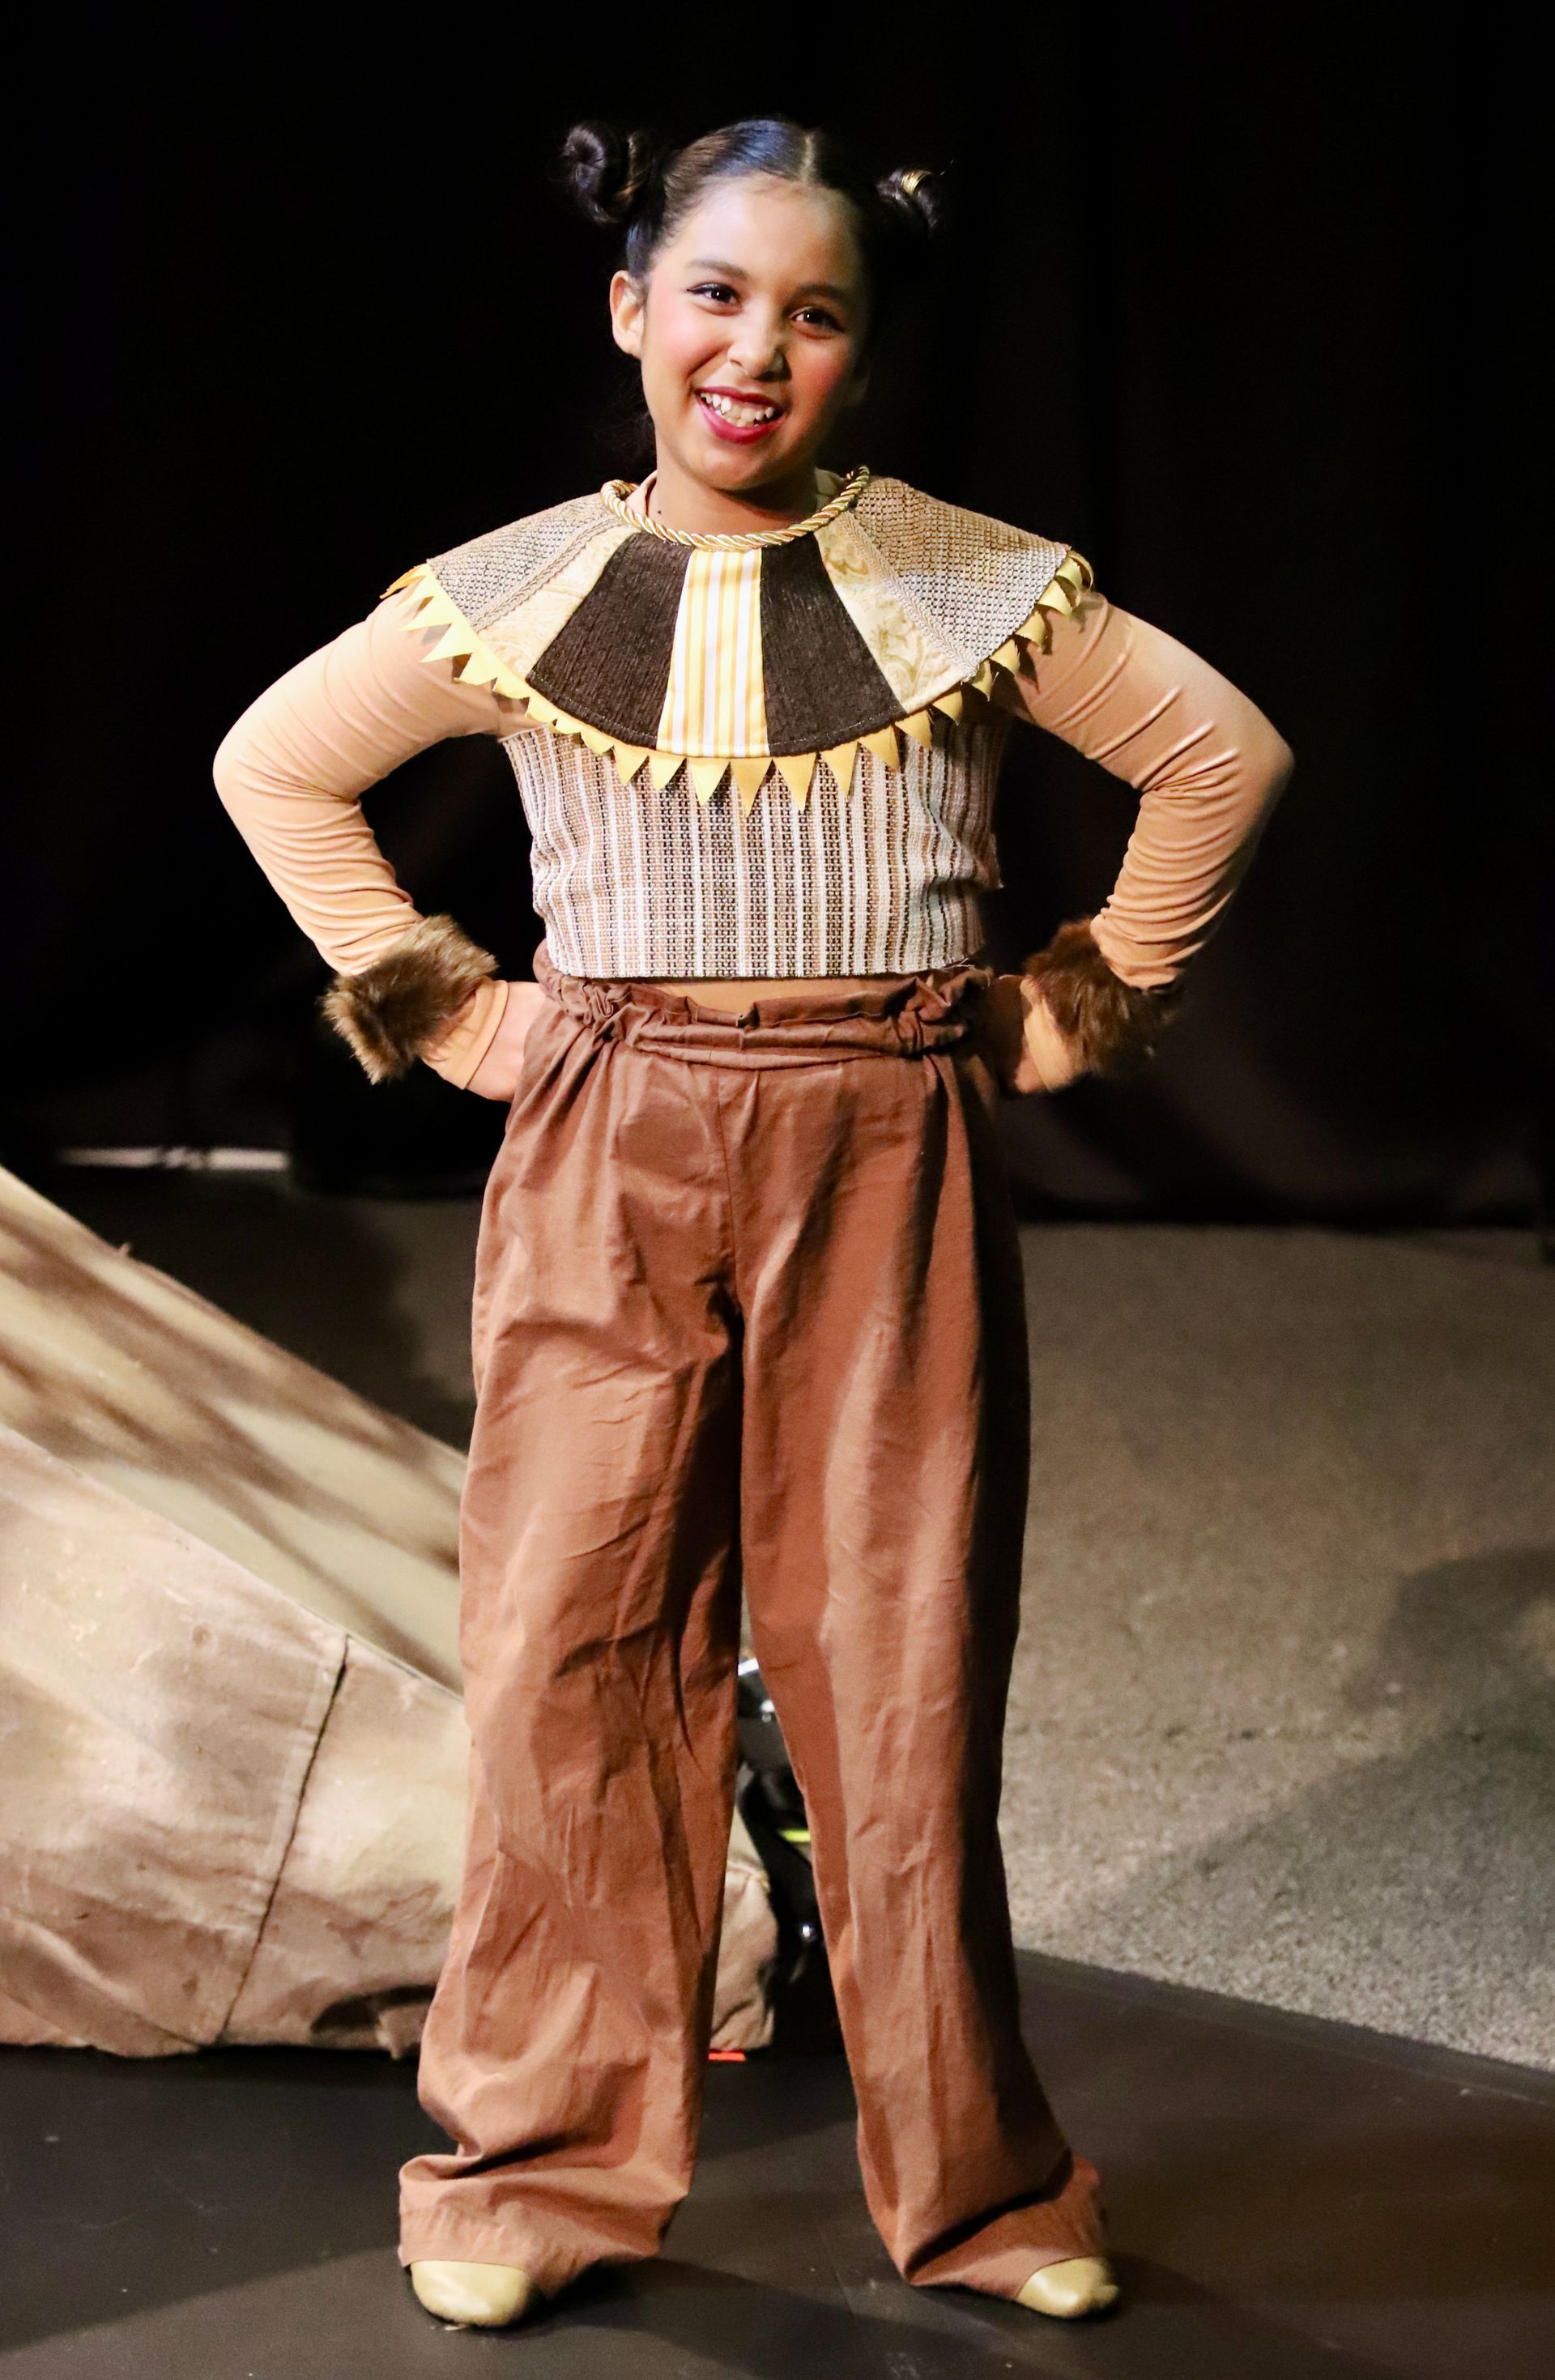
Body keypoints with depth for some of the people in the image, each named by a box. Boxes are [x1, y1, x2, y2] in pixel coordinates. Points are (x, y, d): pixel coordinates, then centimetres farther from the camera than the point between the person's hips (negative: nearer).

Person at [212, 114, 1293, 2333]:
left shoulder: (971, 587, 0)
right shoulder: (518, 596, 2)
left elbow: (1223, 753, 10)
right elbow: (275, 763, 15)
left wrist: (1079, 1005, 8)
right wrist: (443, 1006, 8)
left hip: (892, 1166, -1)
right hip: (609, 1163, 1)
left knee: (904, 1660, 4)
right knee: (576, 1648, 1)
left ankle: (978, 2180, 19)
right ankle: (544, 2170, 16)